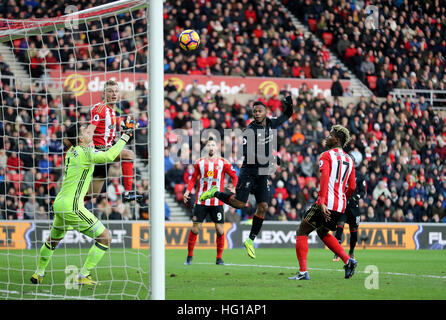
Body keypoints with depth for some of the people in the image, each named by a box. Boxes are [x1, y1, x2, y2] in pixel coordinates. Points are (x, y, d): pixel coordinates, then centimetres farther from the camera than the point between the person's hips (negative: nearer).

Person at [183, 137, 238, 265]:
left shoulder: (223, 163, 1)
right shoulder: (199, 163, 5)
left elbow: (234, 176, 8)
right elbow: (193, 179, 13)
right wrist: (187, 191, 0)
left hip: (217, 202, 0)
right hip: (201, 201, 0)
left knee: (220, 230, -3)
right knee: (195, 228, -2)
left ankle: (219, 258, 8)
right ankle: (189, 256, 12)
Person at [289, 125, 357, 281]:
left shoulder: (326, 156, -4)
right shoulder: (349, 160, 16)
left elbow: (325, 178, -19)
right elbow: (352, 187, 16)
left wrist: (322, 203, -26)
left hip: (326, 204, -7)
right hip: (340, 206, 7)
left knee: (302, 232, 5)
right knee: (323, 232, 28)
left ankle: (303, 272, -4)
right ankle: (348, 260, 13)